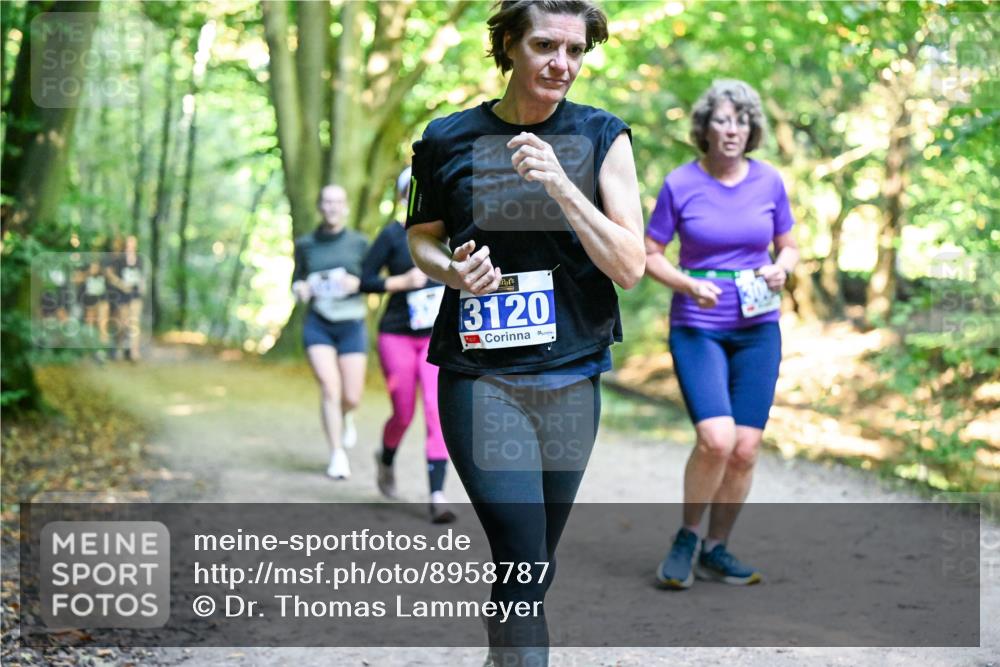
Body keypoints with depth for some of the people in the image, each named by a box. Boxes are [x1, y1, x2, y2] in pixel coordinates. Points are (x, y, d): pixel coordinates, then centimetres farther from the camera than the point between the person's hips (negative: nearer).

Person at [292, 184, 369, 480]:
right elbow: (296, 279, 14)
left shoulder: (359, 243, 1)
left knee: (352, 397, -1)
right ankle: (337, 456, -5)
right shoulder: (305, 244, 4)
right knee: (329, 387, -16)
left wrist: (357, 283, -15)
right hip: (318, 325, 0)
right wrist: (299, 289, -8)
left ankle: (343, 415, 38)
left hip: (352, 325, 0)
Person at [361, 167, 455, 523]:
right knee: (404, 414, 7)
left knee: (438, 411, -13)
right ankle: (386, 461, 42)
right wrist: (403, 281, -19)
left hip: (438, 337, 2)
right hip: (397, 336, -2)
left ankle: (437, 497, -13)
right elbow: (365, 280, -7)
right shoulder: (392, 234, -7)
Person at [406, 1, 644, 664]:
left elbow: (630, 267, -6)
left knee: (538, 560, 13)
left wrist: (561, 185, -18)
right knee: (523, 561, -13)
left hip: (572, 378, 2)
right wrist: (451, 270, -8)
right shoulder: (448, 139, -1)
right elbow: (422, 237, 15)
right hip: (480, 377, -2)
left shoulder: (602, 137, 0)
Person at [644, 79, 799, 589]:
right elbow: (649, 254, 1)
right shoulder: (680, 184, -5)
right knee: (716, 438, -19)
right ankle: (686, 537, 4)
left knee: (746, 448, -1)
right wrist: (689, 284, -16)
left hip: (757, 328, 3)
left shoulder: (769, 181, 3)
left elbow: (789, 247, 14)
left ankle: (716, 549, 17)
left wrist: (781, 269, -9)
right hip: (696, 326, -3)